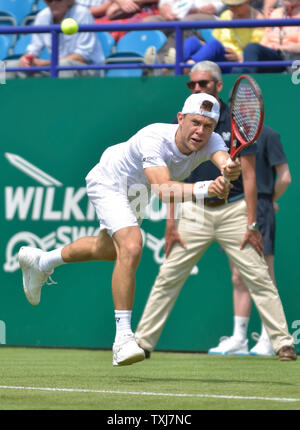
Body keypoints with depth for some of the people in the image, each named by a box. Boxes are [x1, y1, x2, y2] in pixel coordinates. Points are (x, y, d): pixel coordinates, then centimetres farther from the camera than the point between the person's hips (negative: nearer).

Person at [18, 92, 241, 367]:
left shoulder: (211, 142, -27)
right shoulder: (154, 138, -41)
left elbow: (226, 162, -48)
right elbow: (163, 189, -54)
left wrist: (230, 170, -72)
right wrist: (204, 189, -69)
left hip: (137, 192, 7)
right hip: (109, 183, -7)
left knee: (109, 250, 29)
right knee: (131, 247, -30)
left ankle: (40, 262, 55)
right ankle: (123, 338, -25)